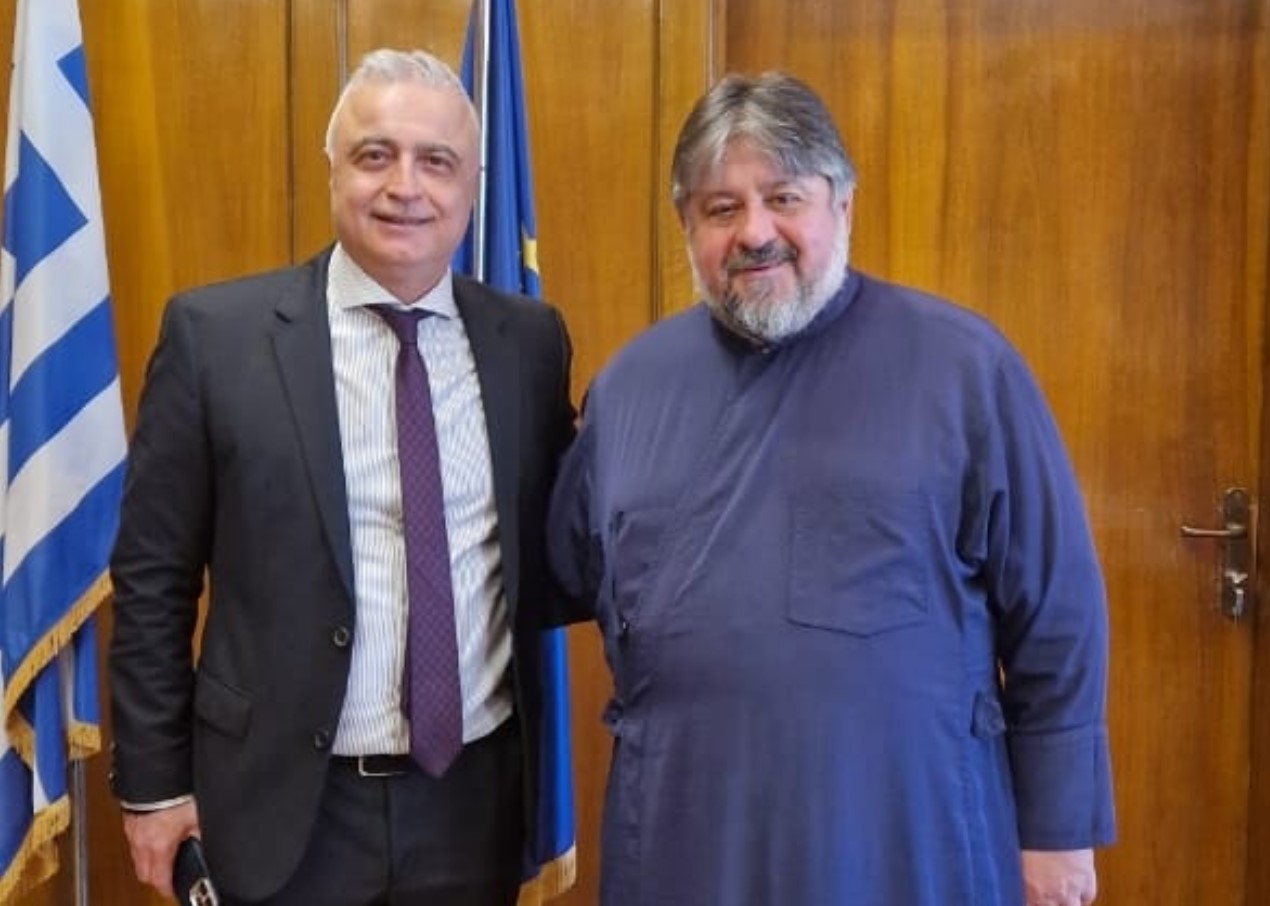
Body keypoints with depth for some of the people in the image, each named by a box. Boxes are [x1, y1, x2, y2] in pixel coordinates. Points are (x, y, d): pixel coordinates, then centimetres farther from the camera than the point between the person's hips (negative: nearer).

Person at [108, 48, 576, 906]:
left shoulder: (531, 339, 1)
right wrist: (155, 778, -1)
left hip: (475, 795, 3)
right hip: (288, 801, -2)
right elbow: (153, 576, -2)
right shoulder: (216, 333, -7)